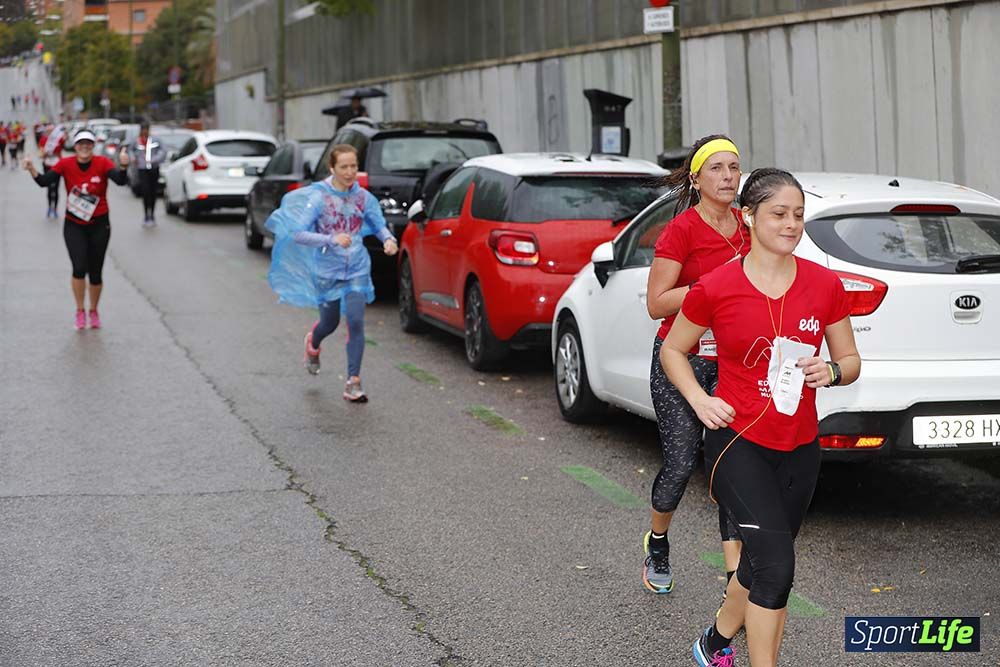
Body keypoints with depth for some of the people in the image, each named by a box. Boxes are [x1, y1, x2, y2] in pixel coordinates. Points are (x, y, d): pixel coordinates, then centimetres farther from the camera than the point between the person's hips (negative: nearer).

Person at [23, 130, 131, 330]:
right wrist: (32, 170, -36)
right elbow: (44, 181, -17)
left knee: (95, 273, 6)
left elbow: (121, 180, -25)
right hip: (74, 225, 0)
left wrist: (124, 167, -45)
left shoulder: (103, 163, -10)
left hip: (99, 225, 0)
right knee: (79, 268, -17)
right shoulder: (65, 164, -7)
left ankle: (93, 311, 30)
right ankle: (80, 311, 4)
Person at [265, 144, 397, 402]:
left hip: (357, 269, 2)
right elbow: (298, 234, -20)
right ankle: (313, 344, 53)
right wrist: (331, 239, -35)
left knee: (356, 322, -12)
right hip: (327, 271, -2)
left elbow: (379, 225, 10)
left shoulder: (363, 197, -4)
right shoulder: (318, 197, -14)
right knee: (330, 323, 15)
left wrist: (388, 239, -14)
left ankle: (353, 382, -5)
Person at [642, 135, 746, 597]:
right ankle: (656, 543, 29)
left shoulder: (746, 226, 6)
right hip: (681, 358, -5)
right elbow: (657, 304, -16)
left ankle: (735, 572, -2)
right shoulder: (681, 230, -12)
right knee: (681, 463, 0)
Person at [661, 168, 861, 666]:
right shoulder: (715, 288, -10)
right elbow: (672, 350, 5)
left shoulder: (825, 285, -2)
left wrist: (830, 373, -15)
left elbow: (851, 361, 8)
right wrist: (699, 399, -11)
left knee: (762, 568, 17)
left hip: (798, 449, 4)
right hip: (737, 443, -4)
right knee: (777, 563, -19)